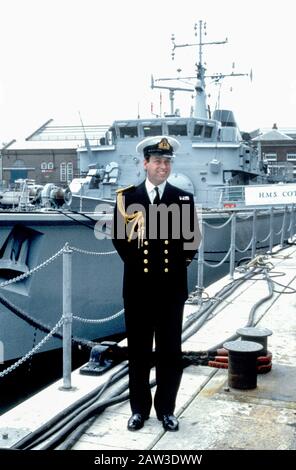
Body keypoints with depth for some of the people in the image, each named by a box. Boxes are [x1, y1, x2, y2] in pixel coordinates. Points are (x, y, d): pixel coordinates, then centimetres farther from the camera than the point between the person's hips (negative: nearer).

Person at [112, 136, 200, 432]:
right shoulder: (127, 197, 3)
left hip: (171, 288, 0)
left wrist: (179, 263, 1)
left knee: (170, 352, 8)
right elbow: (118, 237, 7)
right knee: (138, 351, 9)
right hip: (138, 288, 0)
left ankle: (166, 409, 23)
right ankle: (139, 409, 24)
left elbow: (192, 238, 8)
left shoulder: (184, 199, 4)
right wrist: (136, 263, 5)